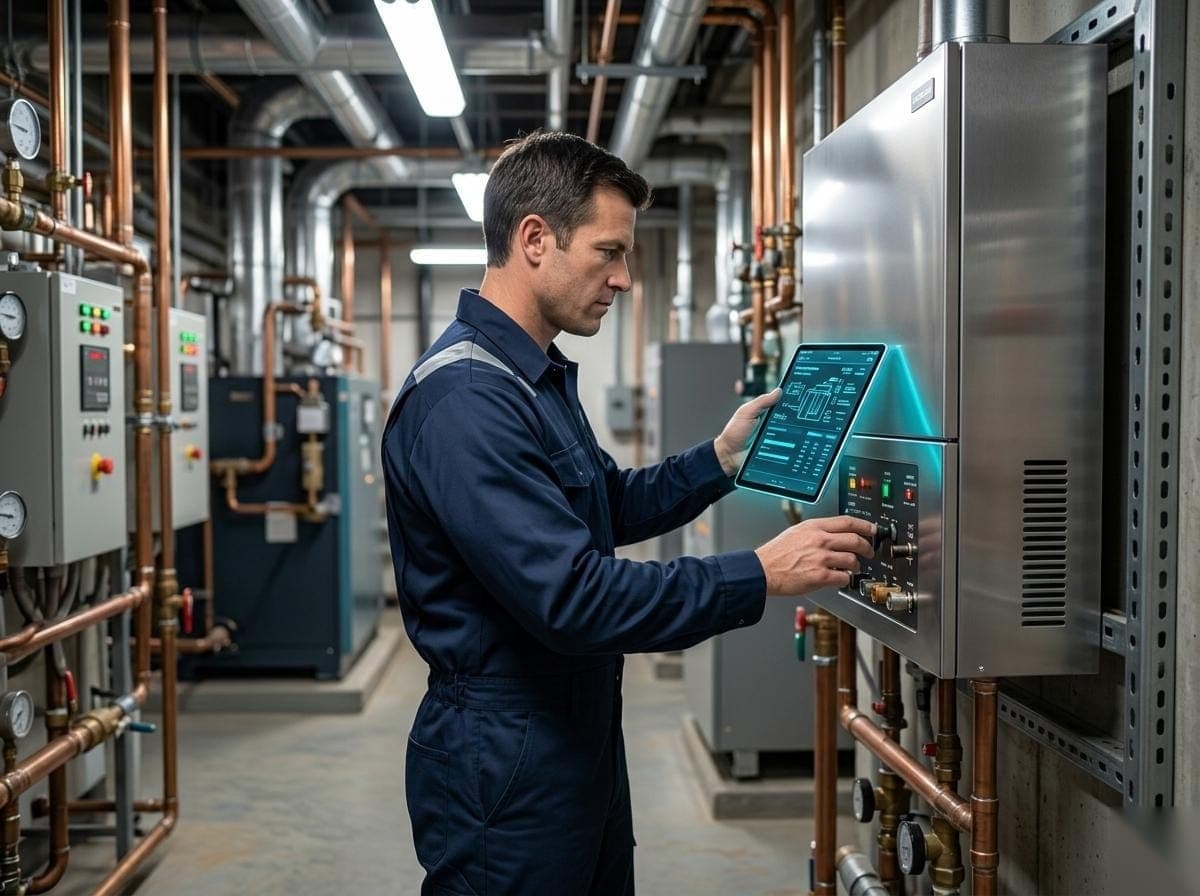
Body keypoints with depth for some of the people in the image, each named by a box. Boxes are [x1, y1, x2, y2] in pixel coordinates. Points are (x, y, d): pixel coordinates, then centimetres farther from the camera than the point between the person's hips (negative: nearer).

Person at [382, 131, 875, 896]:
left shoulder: (539, 375, 10)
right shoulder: (463, 397, -24)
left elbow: (611, 510, 19)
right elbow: (572, 597, -29)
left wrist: (722, 457, 5)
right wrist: (760, 575, -25)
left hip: (582, 745, 10)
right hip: (506, 771, -10)